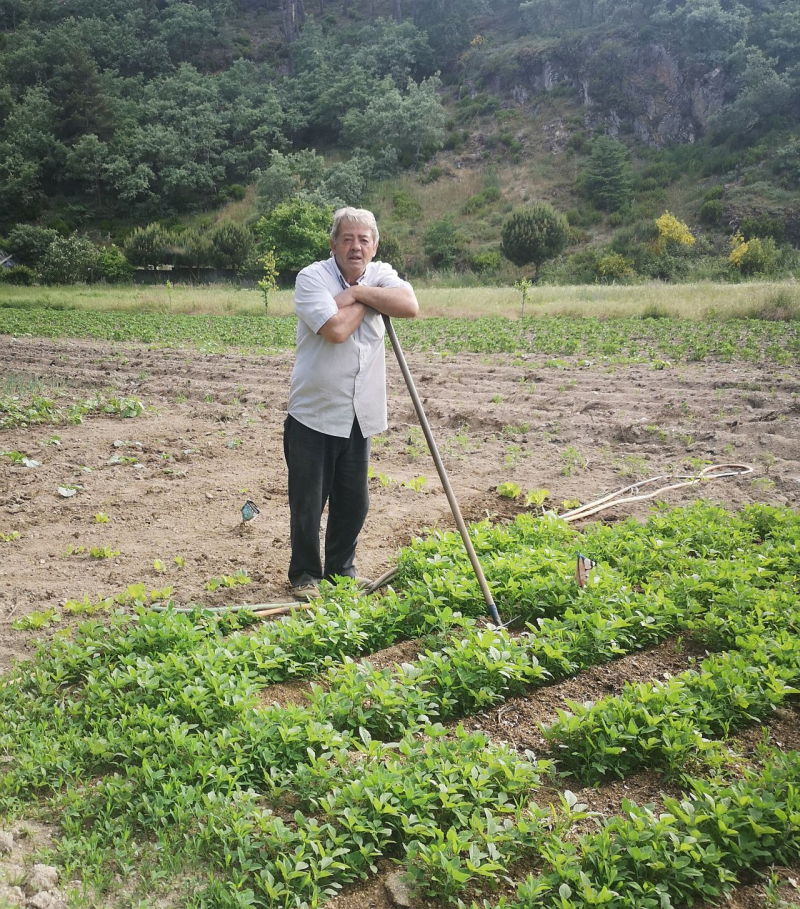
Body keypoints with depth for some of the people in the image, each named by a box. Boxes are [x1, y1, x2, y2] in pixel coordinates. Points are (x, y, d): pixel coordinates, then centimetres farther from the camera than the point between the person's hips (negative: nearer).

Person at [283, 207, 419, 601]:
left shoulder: (380, 274, 5)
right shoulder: (312, 277, -10)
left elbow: (410, 306, -16)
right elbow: (335, 329, -24)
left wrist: (357, 292, -18)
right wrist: (369, 301, -9)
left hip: (359, 416, 4)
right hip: (313, 415, -4)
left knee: (353, 502, 14)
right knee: (307, 503, 5)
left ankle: (341, 570, 34)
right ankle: (305, 574, 25)